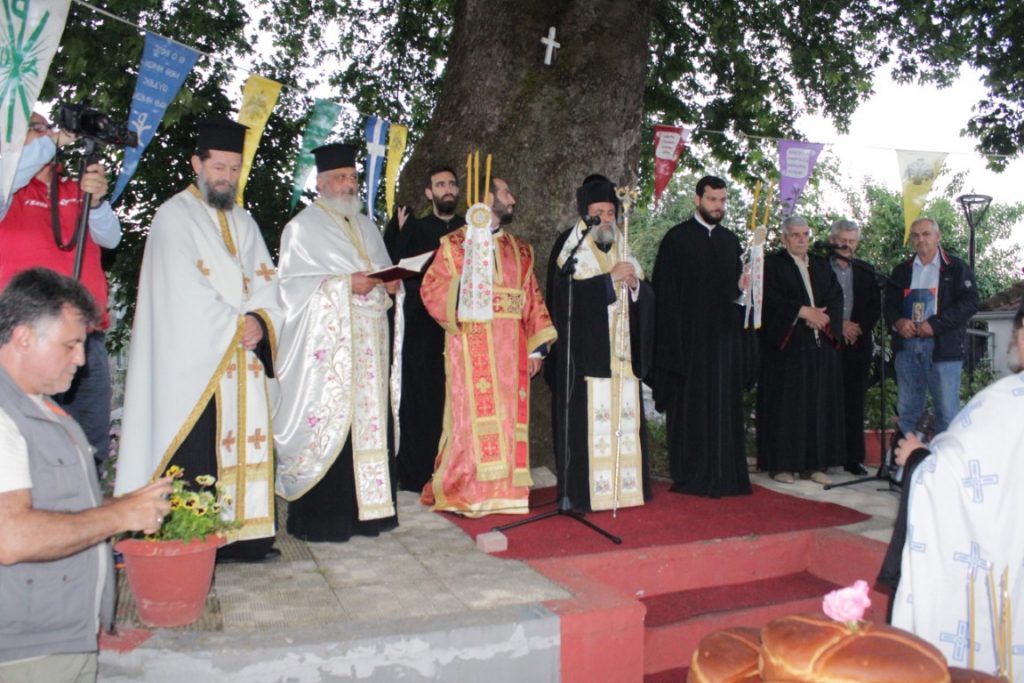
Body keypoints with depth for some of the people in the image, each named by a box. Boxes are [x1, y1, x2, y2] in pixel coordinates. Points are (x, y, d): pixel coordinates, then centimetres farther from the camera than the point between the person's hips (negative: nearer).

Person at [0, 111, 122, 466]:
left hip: (90, 339, 4)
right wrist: (49, 143, -11)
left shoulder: (75, 189, 16)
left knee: (94, 449, 8)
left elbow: (110, 238, 3)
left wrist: (96, 201, -15)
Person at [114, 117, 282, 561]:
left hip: (243, 357, 6)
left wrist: (259, 320, -9)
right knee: (197, 452, -7)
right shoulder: (175, 216, -2)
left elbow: (265, 280, 9)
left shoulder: (243, 221, 18)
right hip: (196, 359, -6)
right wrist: (234, 325, -10)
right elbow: (186, 288, -12)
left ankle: (242, 533, 11)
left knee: (245, 439, 4)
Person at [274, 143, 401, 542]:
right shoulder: (303, 227, 0)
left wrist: (390, 284, 1)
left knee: (370, 421, 4)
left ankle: (365, 507, 12)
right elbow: (293, 284, -8)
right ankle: (321, 515, -2)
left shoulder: (366, 227, 21)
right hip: (326, 346, -6)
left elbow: (384, 273, 24)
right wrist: (345, 284, -17)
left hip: (367, 347, 6)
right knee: (328, 424, -9)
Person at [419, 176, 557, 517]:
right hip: (471, 345, -4)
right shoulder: (455, 242, 4)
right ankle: (464, 490, 4)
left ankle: (505, 489, 13)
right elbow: (431, 287, -3)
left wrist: (537, 346, 6)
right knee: (473, 415, -6)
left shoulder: (520, 249, 17)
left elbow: (533, 299, 13)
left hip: (510, 348, 5)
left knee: (509, 417, 4)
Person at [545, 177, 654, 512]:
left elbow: (646, 298, 16)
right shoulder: (571, 246, 0)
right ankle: (583, 493, -1)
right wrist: (611, 278, -15)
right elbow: (567, 293, -14)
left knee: (625, 418, 4)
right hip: (587, 350, -5)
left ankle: (624, 487, 13)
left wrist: (635, 283, -6)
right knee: (588, 419, -8)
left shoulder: (623, 246, 17)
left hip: (622, 353, 6)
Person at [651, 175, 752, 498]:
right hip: (689, 335, -5)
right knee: (690, 405, -1)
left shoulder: (730, 240, 15)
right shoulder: (677, 238, -2)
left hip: (724, 336, 5)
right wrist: (674, 335, -13)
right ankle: (691, 476, 6)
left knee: (724, 405, 7)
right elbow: (665, 290, -7)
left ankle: (725, 474, 14)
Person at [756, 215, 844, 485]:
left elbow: (836, 297, 9)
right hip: (786, 344, -5)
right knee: (786, 404, -3)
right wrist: (803, 312, -17)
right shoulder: (772, 264, 0)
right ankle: (781, 464, 2)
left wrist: (822, 316, -10)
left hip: (820, 345, 6)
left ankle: (814, 464, 11)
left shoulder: (821, 265, 18)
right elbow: (771, 299, -12)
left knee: (819, 404, 5)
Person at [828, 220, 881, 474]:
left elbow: (876, 306, 11)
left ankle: (854, 457, 8)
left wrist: (859, 328, -4)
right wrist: (839, 325, -9)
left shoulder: (865, 271, 14)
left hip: (858, 343, 3)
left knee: (854, 402, 3)